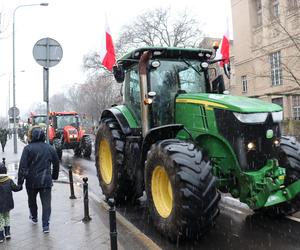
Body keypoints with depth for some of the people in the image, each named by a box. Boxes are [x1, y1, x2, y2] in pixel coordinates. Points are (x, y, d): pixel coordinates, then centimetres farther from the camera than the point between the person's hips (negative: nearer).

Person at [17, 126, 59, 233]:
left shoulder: (28, 148, -11)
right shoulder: (49, 148, 2)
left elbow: (23, 166, -14)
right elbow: (56, 163, 10)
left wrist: (20, 181, -8)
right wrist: (54, 176, 23)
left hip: (32, 181, -1)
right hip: (46, 180, 1)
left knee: (32, 200, 23)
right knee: (46, 203, 4)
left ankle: (34, 217, 42)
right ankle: (45, 225, -1)